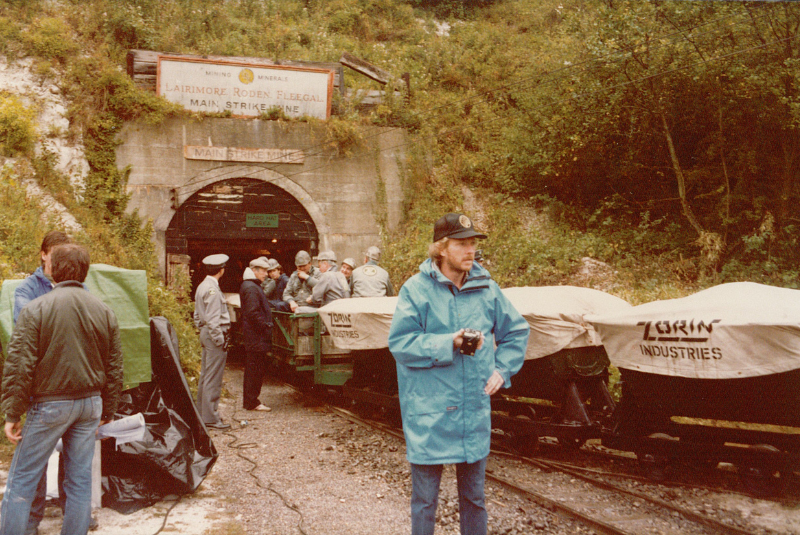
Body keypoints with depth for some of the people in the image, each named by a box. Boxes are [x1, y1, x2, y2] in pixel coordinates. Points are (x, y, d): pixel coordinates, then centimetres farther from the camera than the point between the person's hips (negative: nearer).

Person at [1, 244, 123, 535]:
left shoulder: (35, 309, -9)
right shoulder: (104, 311, 4)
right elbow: (114, 367, 9)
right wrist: (107, 410, 17)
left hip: (49, 404, -4)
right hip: (90, 402, 4)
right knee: (80, 479, 11)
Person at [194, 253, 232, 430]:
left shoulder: (202, 287, 14)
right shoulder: (212, 289, -17)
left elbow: (197, 316, 20)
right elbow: (213, 319, -21)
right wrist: (220, 340, -18)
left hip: (205, 334, 10)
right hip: (215, 335, -10)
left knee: (205, 376, 15)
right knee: (213, 378, -6)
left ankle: (201, 413, 23)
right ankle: (210, 417, -3)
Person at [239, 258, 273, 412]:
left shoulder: (253, 286, 19)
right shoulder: (251, 288, -16)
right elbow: (253, 313, -23)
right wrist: (266, 327, -18)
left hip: (253, 337, 11)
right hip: (257, 337, -11)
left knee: (253, 369, 16)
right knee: (256, 369, -5)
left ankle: (250, 400, 24)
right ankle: (252, 402, 0)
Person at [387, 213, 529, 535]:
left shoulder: (486, 288, 3)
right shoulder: (416, 290, -8)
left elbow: (517, 331, 14)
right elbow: (399, 342, -12)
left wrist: (502, 369, 4)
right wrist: (448, 343, -20)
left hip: (475, 410, 4)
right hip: (429, 412, -3)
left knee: (474, 496, 18)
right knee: (424, 499, 8)